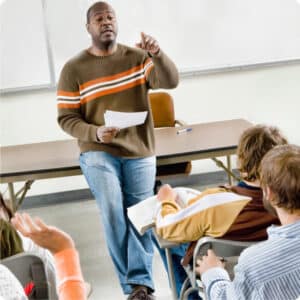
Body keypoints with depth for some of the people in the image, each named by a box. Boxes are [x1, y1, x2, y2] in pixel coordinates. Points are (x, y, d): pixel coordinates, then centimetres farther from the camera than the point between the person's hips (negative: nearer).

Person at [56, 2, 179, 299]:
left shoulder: (138, 57, 0)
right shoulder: (74, 69, -2)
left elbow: (170, 81, -13)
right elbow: (66, 118, -2)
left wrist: (157, 54, -32)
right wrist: (94, 133, -21)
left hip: (139, 152, 2)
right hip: (98, 153, -2)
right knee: (113, 211, -20)